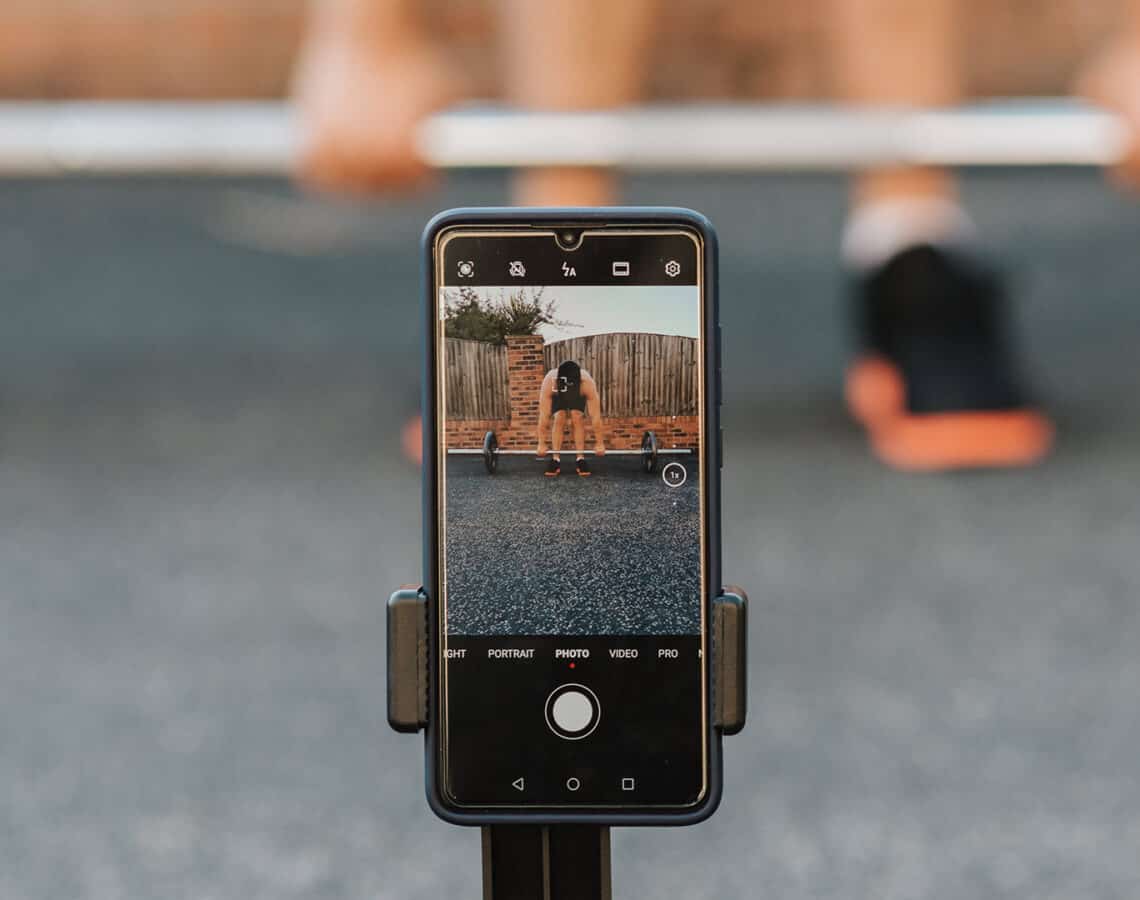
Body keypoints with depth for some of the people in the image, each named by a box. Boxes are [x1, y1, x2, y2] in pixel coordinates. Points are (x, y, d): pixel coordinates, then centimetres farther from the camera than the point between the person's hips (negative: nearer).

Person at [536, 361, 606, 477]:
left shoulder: (588, 383, -42)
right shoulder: (549, 382, -42)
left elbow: (595, 416, -37)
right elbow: (544, 415, -38)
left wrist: (599, 443, -34)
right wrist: (541, 444, -36)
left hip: (578, 396, 0)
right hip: (557, 397, 0)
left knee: (578, 418, -21)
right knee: (558, 418, -21)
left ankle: (580, 459, -14)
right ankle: (555, 460, -16)